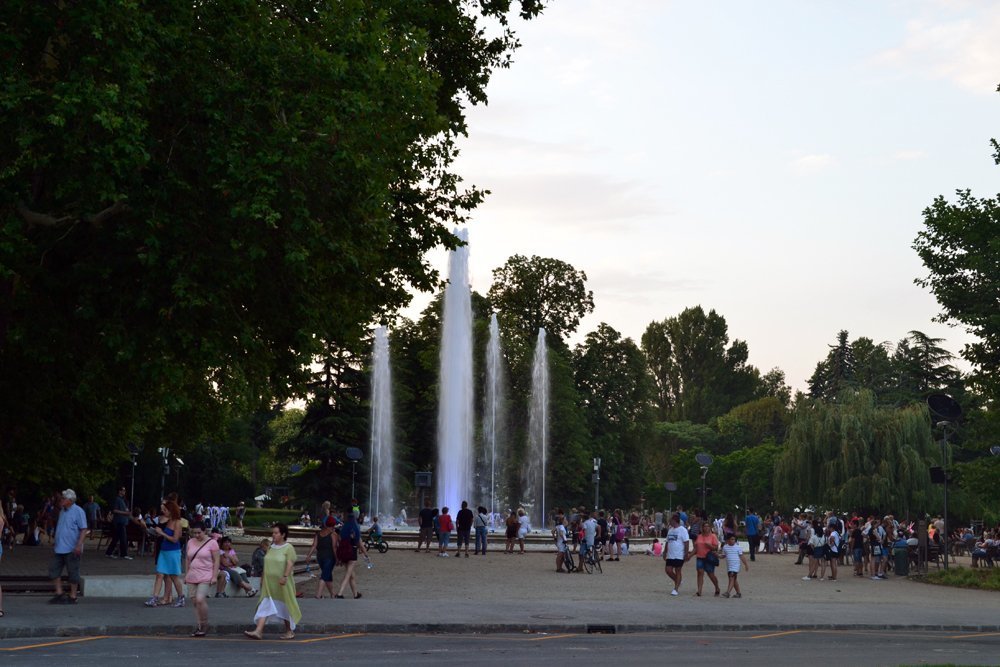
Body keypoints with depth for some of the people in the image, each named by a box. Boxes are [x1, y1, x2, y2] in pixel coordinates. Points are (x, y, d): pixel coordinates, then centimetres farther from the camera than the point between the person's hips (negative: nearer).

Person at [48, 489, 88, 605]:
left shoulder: (78, 511, -11)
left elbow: (84, 529, -15)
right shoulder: (62, 511, 14)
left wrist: (79, 545, -23)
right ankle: (59, 594, 13)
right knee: (54, 570, 5)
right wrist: (56, 544, 23)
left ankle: (72, 597, 8)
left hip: (72, 549, -8)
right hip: (59, 548, 8)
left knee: (72, 573, 0)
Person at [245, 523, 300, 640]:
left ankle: (289, 631, 23)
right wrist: (263, 578, 17)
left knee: (284, 605, 7)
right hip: (269, 582, 5)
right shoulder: (271, 547, 11)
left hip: (282, 583, -5)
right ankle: (258, 631, -13)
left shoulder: (288, 548, -8)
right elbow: (267, 564, 17)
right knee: (265, 605, -4)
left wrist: (285, 576, -28)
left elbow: (290, 563, -17)